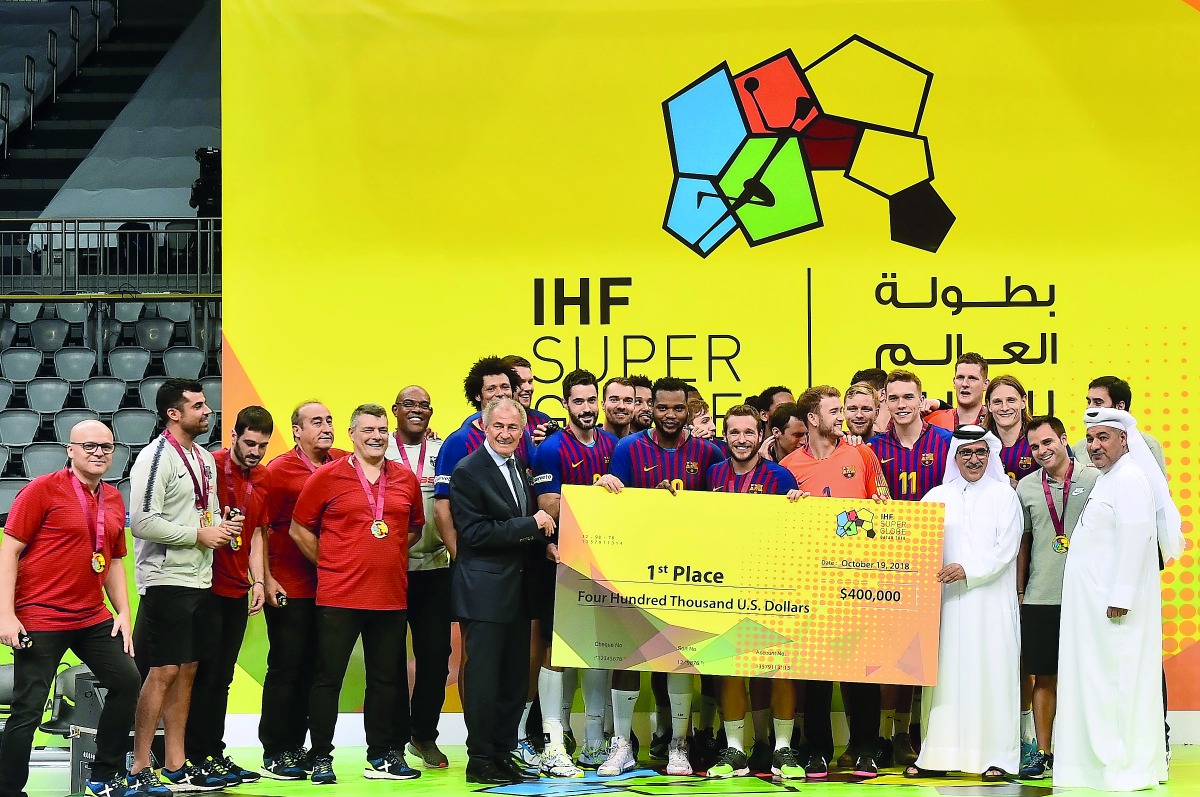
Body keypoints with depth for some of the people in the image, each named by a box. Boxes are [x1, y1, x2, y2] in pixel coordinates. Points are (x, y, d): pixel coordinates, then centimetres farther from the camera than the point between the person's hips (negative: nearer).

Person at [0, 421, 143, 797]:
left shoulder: (113, 500, 10)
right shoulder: (43, 490, -8)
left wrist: (123, 613, 11)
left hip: (94, 619, 7)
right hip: (39, 620, -7)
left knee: (127, 681, 6)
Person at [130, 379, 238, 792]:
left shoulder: (205, 459, 15)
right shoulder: (156, 458, -12)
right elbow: (143, 522, -20)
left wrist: (223, 525, 3)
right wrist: (199, 534, -16)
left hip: (200, 580, 8)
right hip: (166, 581, -8)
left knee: (187, 671, 10)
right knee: (163, 672, -7)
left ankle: (177, 765, 15)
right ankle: (140, 768, -1)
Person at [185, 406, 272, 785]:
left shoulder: (262, 479, 11)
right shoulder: (211, 466, -10)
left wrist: (258, 580, 10)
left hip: (237, 590, 7)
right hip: (207, 586, -7)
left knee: (222, 678, 12)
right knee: (205, 674, -4)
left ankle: (214, 752, 17)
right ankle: (198, 755, 1)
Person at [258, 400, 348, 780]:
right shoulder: (279, 471, -7)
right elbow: (261, 528, -7)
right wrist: (266, 579, -11)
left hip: (329, 587, 5)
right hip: (289, 588, -5)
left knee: (311, 668, 10)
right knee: (285, 669, -1)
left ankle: (296, 746, 19)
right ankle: (275, 753, 7)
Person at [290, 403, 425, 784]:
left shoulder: (405, 478, 8)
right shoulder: (327, 477, -2)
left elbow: (414, 528, 21)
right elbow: (300, 529, 3)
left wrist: (390, 556, 8)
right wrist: (330, 564, 0)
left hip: (391, 596, 4)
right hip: (338, 596, -4)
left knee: (385, 678, 10)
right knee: (329, 677, 0)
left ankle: (381, 755, 19)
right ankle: (321, 757, 7)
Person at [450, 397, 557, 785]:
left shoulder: (522, 468, 15)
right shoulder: (468, 471, -9)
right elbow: (474, 532, -16)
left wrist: (544, 536, 2)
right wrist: (530, 526, -17)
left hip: (518, 589, 7)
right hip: (484, 591, -7)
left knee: (515, 679, 10)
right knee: (483, 678, -3)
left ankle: (503, 755, 18)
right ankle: (480, 761, 4)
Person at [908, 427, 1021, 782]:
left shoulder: (1004, 495, 5)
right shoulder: (937, 497, 12)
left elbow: (1006, 548, -4)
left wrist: (967, 570, -14)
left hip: (991, 598, -2)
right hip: (946, 598, 2)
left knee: (991, 672, -4)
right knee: (946, 671, 0)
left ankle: (996, 756, -2)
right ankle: (937, 755, 3)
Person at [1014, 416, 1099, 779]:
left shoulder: (1094, 480, 0)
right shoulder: (1026, 487, 7)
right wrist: (1019, 591, 11)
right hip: (1040, 597, 2)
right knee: (1044, 675, 5)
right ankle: (1042, 753, 11)